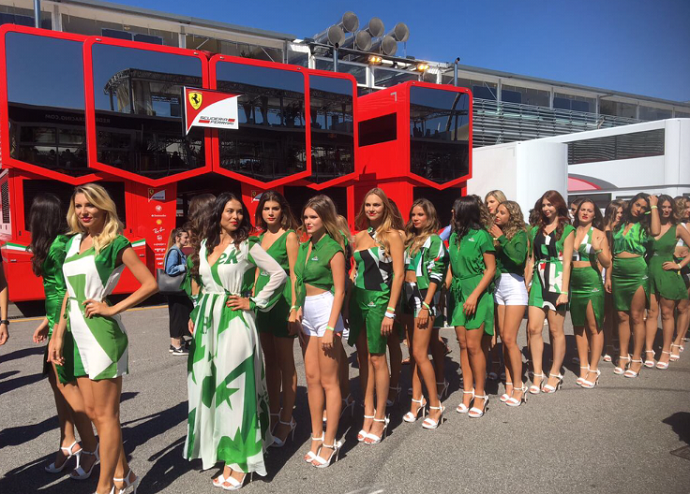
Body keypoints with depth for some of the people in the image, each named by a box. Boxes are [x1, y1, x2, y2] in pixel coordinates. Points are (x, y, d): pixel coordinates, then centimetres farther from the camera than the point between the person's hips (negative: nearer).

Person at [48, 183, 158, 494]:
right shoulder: (74, 242, 13)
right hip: (79, 334, 8)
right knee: (93, 411, 14)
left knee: (105, 414, 2)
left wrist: (113, 308, -13)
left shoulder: (115, 243, -6)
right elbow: (69, 293, 17)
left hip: (102, 332, -8)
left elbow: (151, 284, -11)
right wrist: (58, 335, 14)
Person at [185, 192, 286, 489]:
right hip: (207, 322, 6)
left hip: (234, 322, -6)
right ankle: (215, 447, 28)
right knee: (207, 385, 11)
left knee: (234, 387, -2)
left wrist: (254, 302, -8)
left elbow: (279, 274, -7)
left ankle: (239, 462, 8)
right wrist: (195, 316, 16)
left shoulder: (247, 246, -6)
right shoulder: (206, 245, 10)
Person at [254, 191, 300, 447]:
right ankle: (273, 413, 25)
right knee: (270, 361, 13)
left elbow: (294, 274, -12)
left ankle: (286, 419, 12)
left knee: (285, 362, 2)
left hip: (282, 301, -7)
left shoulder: (289, 236, -8)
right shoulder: (262, 237, 13)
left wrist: (294, 309, -17)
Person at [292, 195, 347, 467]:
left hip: (326, 313, -7)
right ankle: (317, 436, 23)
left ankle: (329, 442, 12)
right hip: (307, 315, 7)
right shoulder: (304, 247, 10)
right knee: (312, 378, 12)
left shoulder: (333, 248, -11)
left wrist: (330, 328, -18)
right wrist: (296, 309, 7)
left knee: (328, 381, 1)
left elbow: (339, 291, -14)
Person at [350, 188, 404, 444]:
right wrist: (348, 298, 6)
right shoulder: (359, 236, 11)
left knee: (376, 358, -2)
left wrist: (390, 311, -13)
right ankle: (368, 414, 19)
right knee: (363, 358, 9)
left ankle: (380, 418, 11)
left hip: (378, 299, -5)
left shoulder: (391, 235, -4)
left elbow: (398, 274, -8)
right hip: (357, 298, 5)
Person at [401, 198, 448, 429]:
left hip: (423, 296, -7)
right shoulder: (410, 239, 15)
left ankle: (435, 406, 3)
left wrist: (425, 306, -17)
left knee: (420, 353, -8)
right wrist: (400, 300, 7)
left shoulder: (434, 240, -5)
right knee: (413, 351, 10)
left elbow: (435, 276, -11)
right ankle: (417, 400, 20)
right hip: (408, 297, 7)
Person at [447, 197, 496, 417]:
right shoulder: (454, 236, 11)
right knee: (463, 344, 7)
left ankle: (480, 394, 9)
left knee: (473, 345, -5)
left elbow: (491, 269, -9)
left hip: (477, 293, -6)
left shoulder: (481, 235, -8)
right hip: (457, 293, 6)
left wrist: (475, 295, -16)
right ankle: (468, 391, 16)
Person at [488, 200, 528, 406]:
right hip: (498, 288, 6)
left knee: (509, 339, -8)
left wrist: (501, 239, -18)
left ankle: (518, 387, 4)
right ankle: (509, 384, 17)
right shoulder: (496, 234, 10)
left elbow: (519, 258, -23)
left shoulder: (519, 234, -5)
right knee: (503, 339, 8)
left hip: (514, 288, -6)